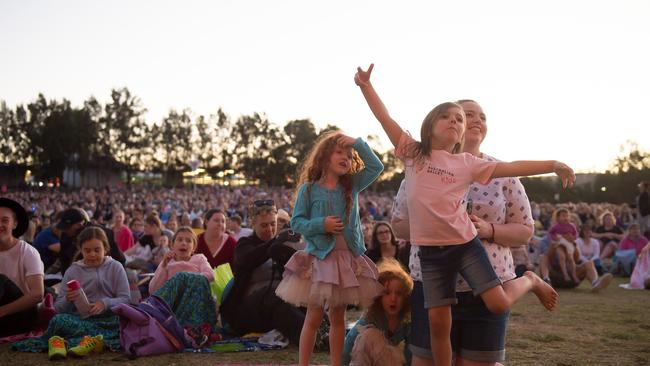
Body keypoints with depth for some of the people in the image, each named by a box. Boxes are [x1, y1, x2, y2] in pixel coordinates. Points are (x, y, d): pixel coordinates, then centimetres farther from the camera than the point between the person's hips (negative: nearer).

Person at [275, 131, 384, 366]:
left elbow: (376, 167, 1)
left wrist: (358, 143, -5)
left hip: (347, 258, 4)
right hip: (319, 258, -3)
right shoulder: (309, 189, -3)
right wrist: (321, 224, -18)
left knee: (338, 317, 11)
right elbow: (297, 222, -3)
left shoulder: (352, 185, 7)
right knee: (314, 318, 2)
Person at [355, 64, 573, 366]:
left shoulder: (467, 163, 1)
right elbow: (385, 118, -3)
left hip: (465, 244, -1)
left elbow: (512, 168, -2)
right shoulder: (412, 153, 1)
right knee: (438, 322, 4)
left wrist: (554, 166, -8)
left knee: (498, 305, -7)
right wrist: (365, 85, -8)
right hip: (430, 252, 1)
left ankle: (529, 281, 25)